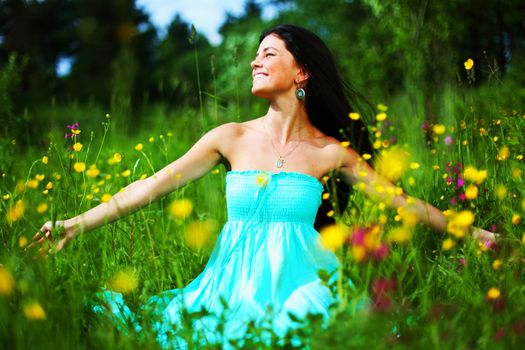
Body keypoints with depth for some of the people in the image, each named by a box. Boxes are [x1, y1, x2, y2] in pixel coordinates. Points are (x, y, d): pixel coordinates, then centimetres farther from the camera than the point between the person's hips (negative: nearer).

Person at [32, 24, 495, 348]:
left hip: (296, 284, -1)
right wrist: (81, 222, -3)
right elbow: (154, 185, 3)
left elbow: (402, 201, 11)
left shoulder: (331, 152, 4)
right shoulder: (232, 138, 7)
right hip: (232, 285, 2)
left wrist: (470, 231, 9)